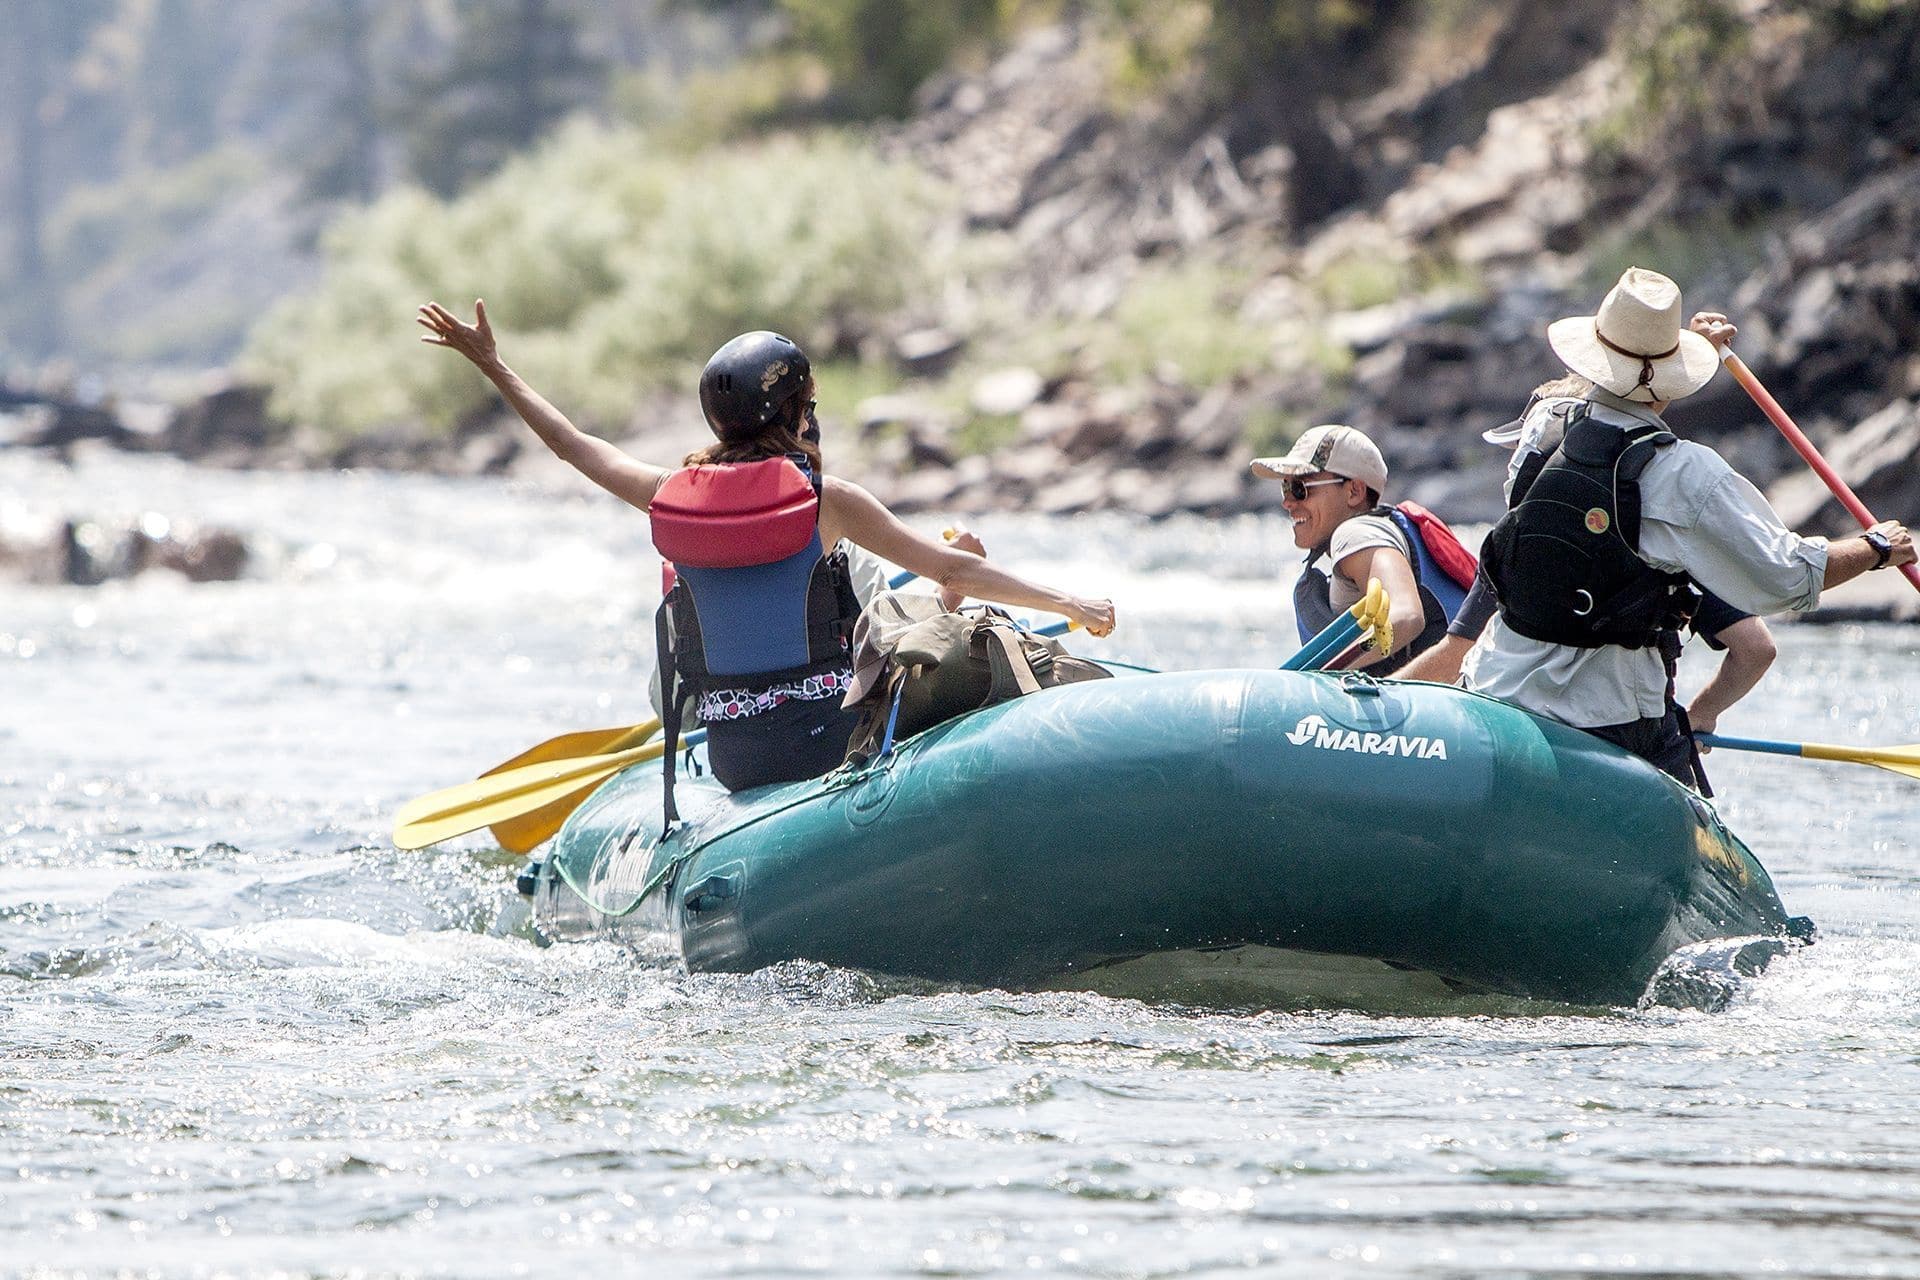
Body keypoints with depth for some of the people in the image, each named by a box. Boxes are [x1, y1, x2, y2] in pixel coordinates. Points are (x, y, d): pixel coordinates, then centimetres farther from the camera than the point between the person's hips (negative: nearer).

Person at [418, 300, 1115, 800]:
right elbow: (953, 569, -8)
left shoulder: (669, 496, 2)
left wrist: (493, 366, 31)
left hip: (733, 758, 6)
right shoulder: (826, 500, -10)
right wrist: (1066, 602, 0)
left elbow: (573, 444, 18)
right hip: (826, 739, -6)